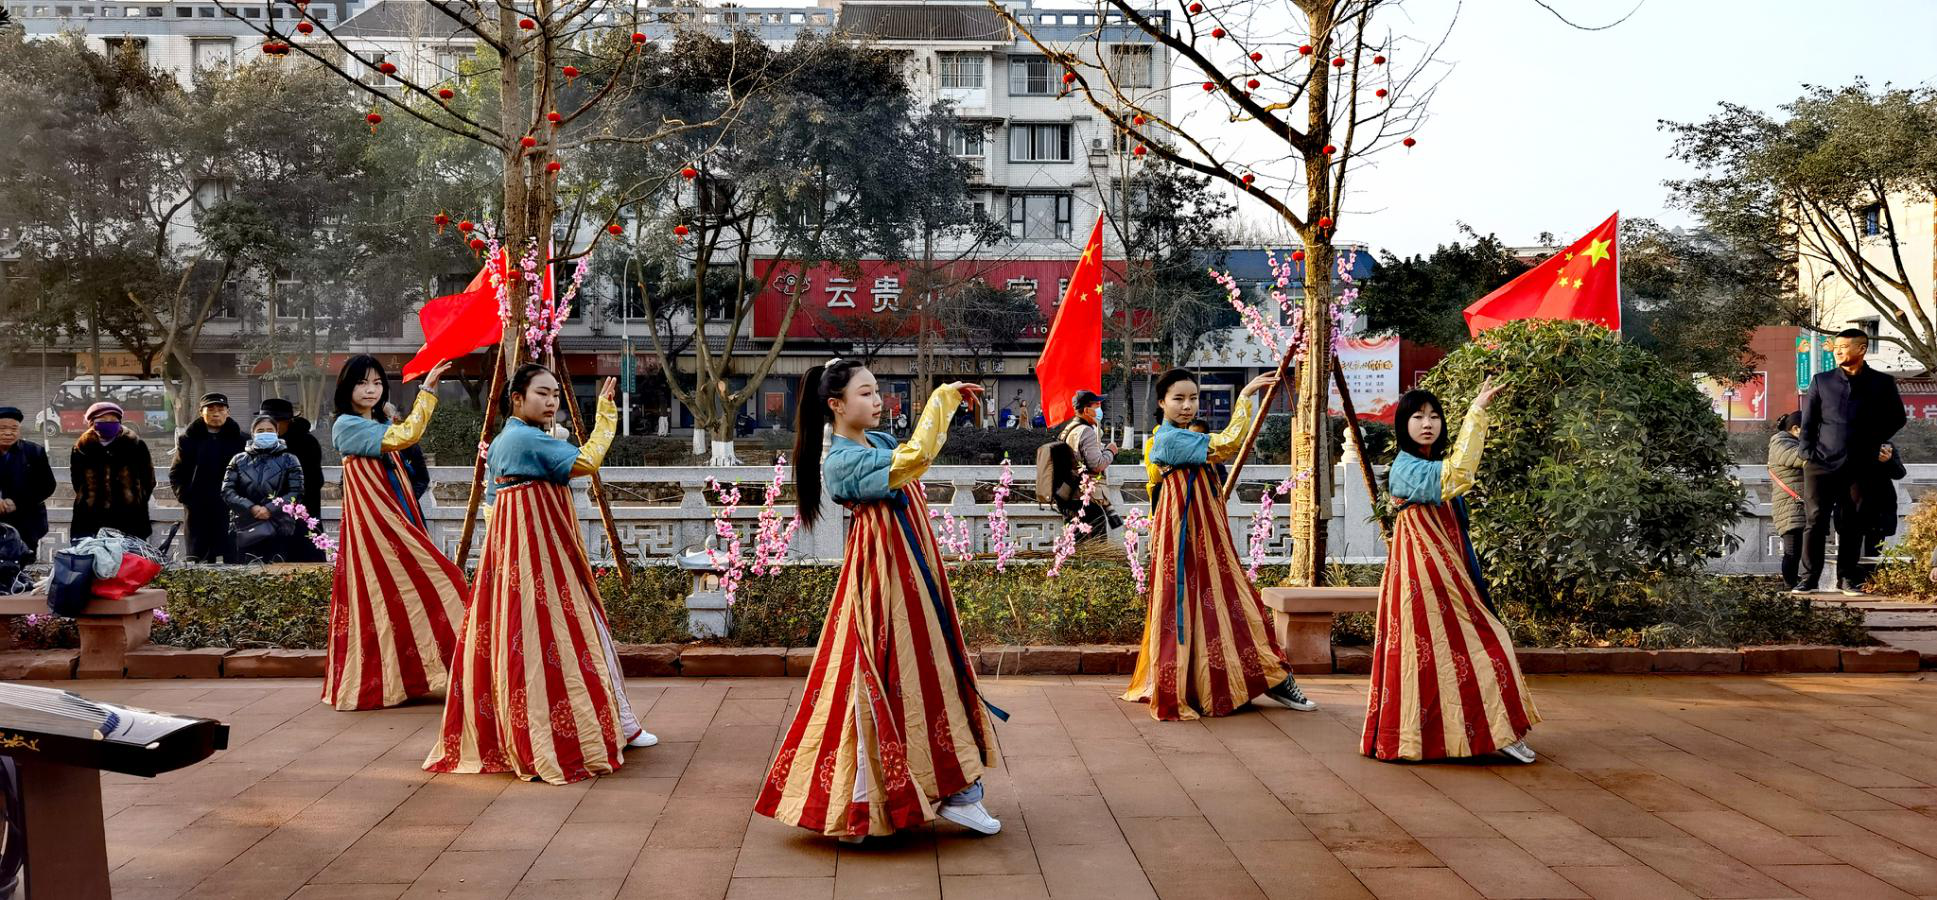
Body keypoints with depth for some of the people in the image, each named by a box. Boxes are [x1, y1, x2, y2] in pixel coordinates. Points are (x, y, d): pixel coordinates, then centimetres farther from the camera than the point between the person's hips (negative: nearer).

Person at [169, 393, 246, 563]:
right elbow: (176, 473, 11)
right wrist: (183, 496, -1)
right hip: (197, 508, 2)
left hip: (229, 508, -2)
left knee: (230, 558, -4)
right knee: (197, 557, 5)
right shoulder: (189, 438, 9)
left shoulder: (239, 439, 4)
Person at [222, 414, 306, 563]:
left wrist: (270, 509, -11)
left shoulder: (288, 460, 10)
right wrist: (251, 508, -9)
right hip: (246, 528, 1)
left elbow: (296, 492, 0)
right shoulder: (239, 460, 15)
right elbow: (227, 491, 6)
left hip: (279, 529, -1)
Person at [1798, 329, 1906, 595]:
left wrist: (1873, 442, 7)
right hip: (1821, 464, 0)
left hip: (1860, 467, 0)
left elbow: (1896, 418, 15)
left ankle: (1848, 579, 12)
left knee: (1853, 525, 4)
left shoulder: (1882, 383, 6)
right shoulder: (1821, 381, 7)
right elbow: (1808, 421, 8)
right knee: (1815, 521, -3)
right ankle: (1808, 579, 2)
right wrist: (1808, 455, 1)